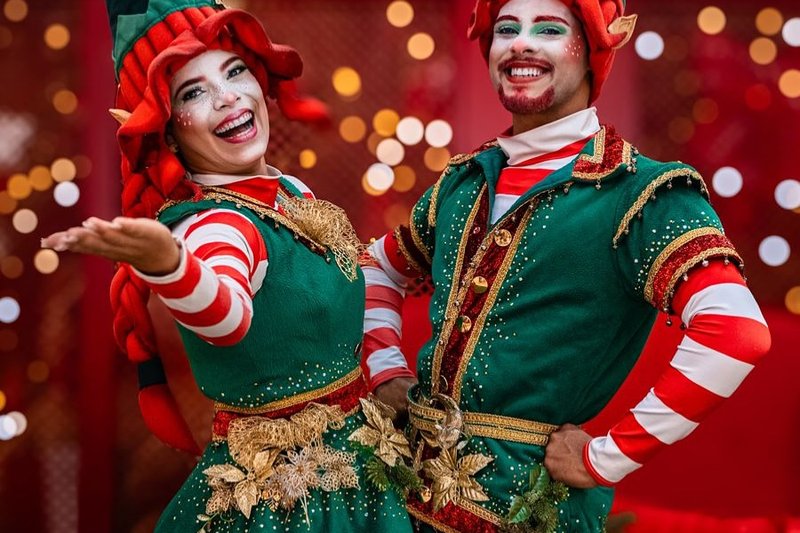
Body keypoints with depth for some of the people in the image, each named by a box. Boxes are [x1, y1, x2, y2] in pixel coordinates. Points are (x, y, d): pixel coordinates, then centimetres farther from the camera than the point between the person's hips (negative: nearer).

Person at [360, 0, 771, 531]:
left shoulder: (635, 192, -13)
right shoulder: (465, 182, 7)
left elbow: (736, 332, -26)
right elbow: (382, 268, 24)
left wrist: (608, 458, -22)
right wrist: (385, 368, 8)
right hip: (418, 480, 6)